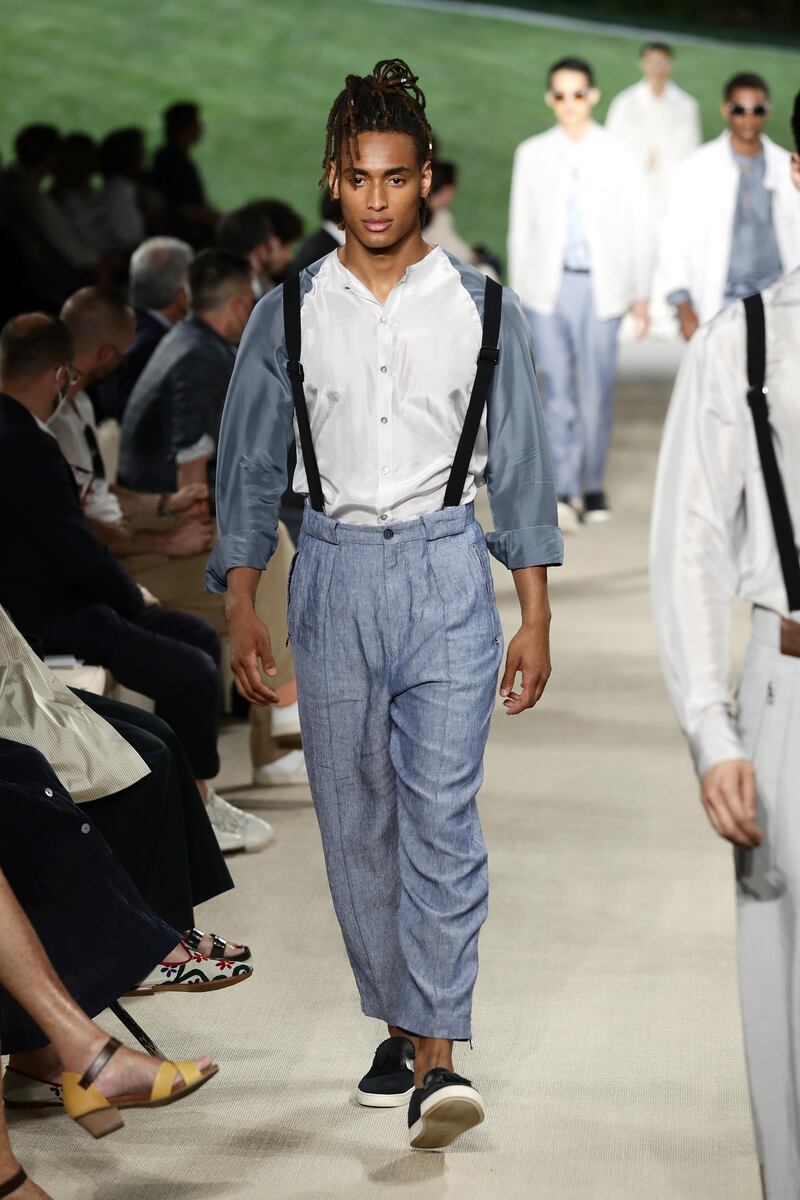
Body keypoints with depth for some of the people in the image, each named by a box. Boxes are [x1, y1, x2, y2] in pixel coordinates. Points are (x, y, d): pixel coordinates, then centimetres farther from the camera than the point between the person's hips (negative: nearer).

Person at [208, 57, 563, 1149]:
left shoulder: (483, 311, 3)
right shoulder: (288, 314, 4)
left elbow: (521, 468, 6)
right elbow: (249, 469, 8)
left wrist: (536, 618, 3)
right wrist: (241, 607, 1)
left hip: (448, 575, -2)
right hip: (333, 576, 2)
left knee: (442, 816, -11)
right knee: (357, 823, 7)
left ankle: (438, 1060, -14)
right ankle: (399, 1027, 22)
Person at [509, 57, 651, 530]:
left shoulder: (618, 157, 4)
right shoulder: (532, 155, 8)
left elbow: (639, 227, 6)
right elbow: (521, 226, 12)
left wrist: (641, 293, 4)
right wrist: (518, 291, 9)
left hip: (600, 287, -1)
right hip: (548, 285, 1)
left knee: (596, 391, 1)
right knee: (557, 391, -5)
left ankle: (593, 486, 15)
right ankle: (566, 492, -7)